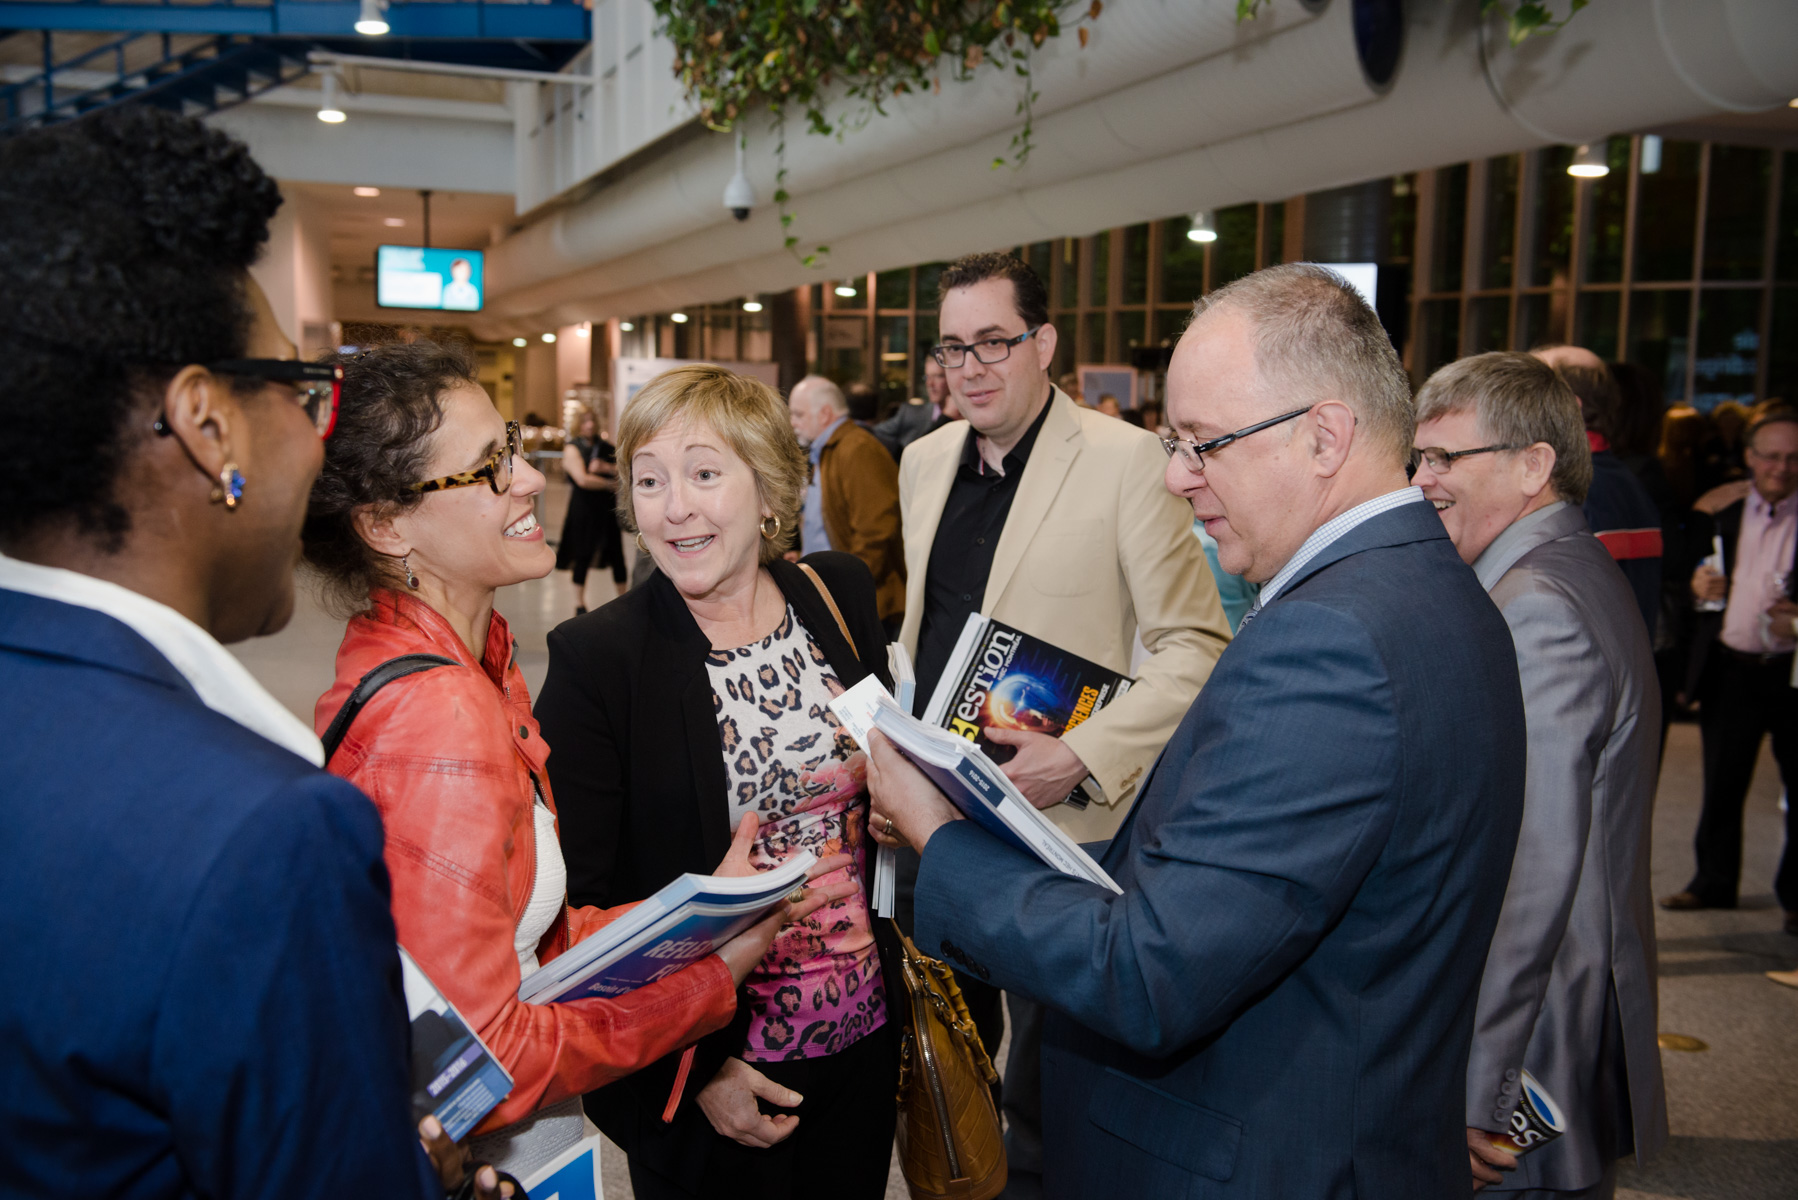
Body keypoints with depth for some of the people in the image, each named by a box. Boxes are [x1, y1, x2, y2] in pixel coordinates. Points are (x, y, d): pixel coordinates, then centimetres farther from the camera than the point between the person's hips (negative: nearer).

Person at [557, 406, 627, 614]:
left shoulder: (607, 447, 10)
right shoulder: (572, 448, -4)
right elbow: (582, 479, -16)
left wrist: (606, 467, -14)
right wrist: (610, 484, -9)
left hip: (608, 508, 4)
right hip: (584, 509, -4)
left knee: (616, 554, 4)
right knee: (583, 557, 3)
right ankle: (579, 604, 15)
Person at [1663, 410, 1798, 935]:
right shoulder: (1720, 517, 9)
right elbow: (1700, 578, 15)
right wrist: (1698, 588, -7)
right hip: (1730, 669, 3)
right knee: (1721, 785, 10)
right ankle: (1714, 881, 25)